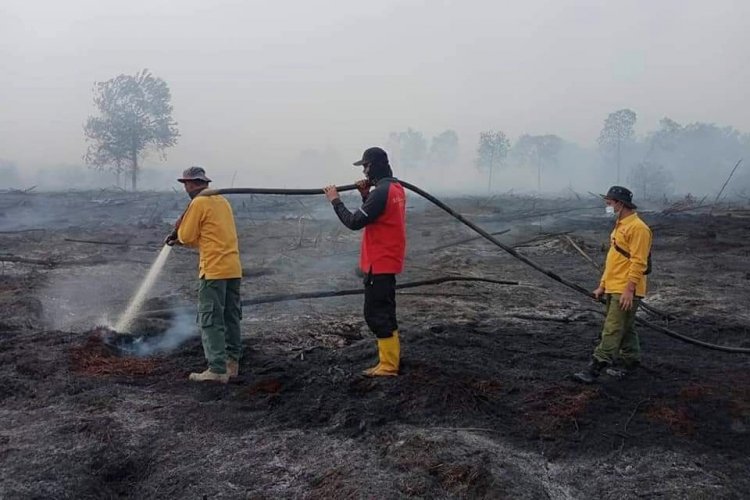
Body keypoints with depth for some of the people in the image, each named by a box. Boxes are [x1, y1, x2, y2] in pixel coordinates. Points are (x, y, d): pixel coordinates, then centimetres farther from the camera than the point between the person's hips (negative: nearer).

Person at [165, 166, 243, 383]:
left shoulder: (198, 203, -8)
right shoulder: (222, 200, 17)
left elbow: (187, 237, -5)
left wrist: (179, 231, 16)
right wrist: (180, 237, 18)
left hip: (213, 270, -8)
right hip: (233, 268, 8)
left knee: (211, 320, -4)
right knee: (231, 318, 13)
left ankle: (217, 369, -6)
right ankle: (232, 363, 20)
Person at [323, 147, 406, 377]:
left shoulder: (381, 192, -20)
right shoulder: (395, 188, 11)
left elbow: (354, 222, -20)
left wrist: (335, 200, -8)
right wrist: (366, 195, 7)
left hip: (379, 263, -10)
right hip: (387, 261, 10)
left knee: (376, 314, -3)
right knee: (383, 312, 16)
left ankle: (388, 365, 2)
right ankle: (389, 359, 22)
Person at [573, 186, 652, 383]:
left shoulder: (638, 228, -14)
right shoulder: (619, 226, 17)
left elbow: (638, 262, -20)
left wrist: (629, 290, -24)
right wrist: (602, 285, 20)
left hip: (625, 291, -10)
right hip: (613, 289, 10)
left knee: (612, 330, -10)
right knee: (624, 328, 16)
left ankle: (596, 368, -12)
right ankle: (631, 363, 27)